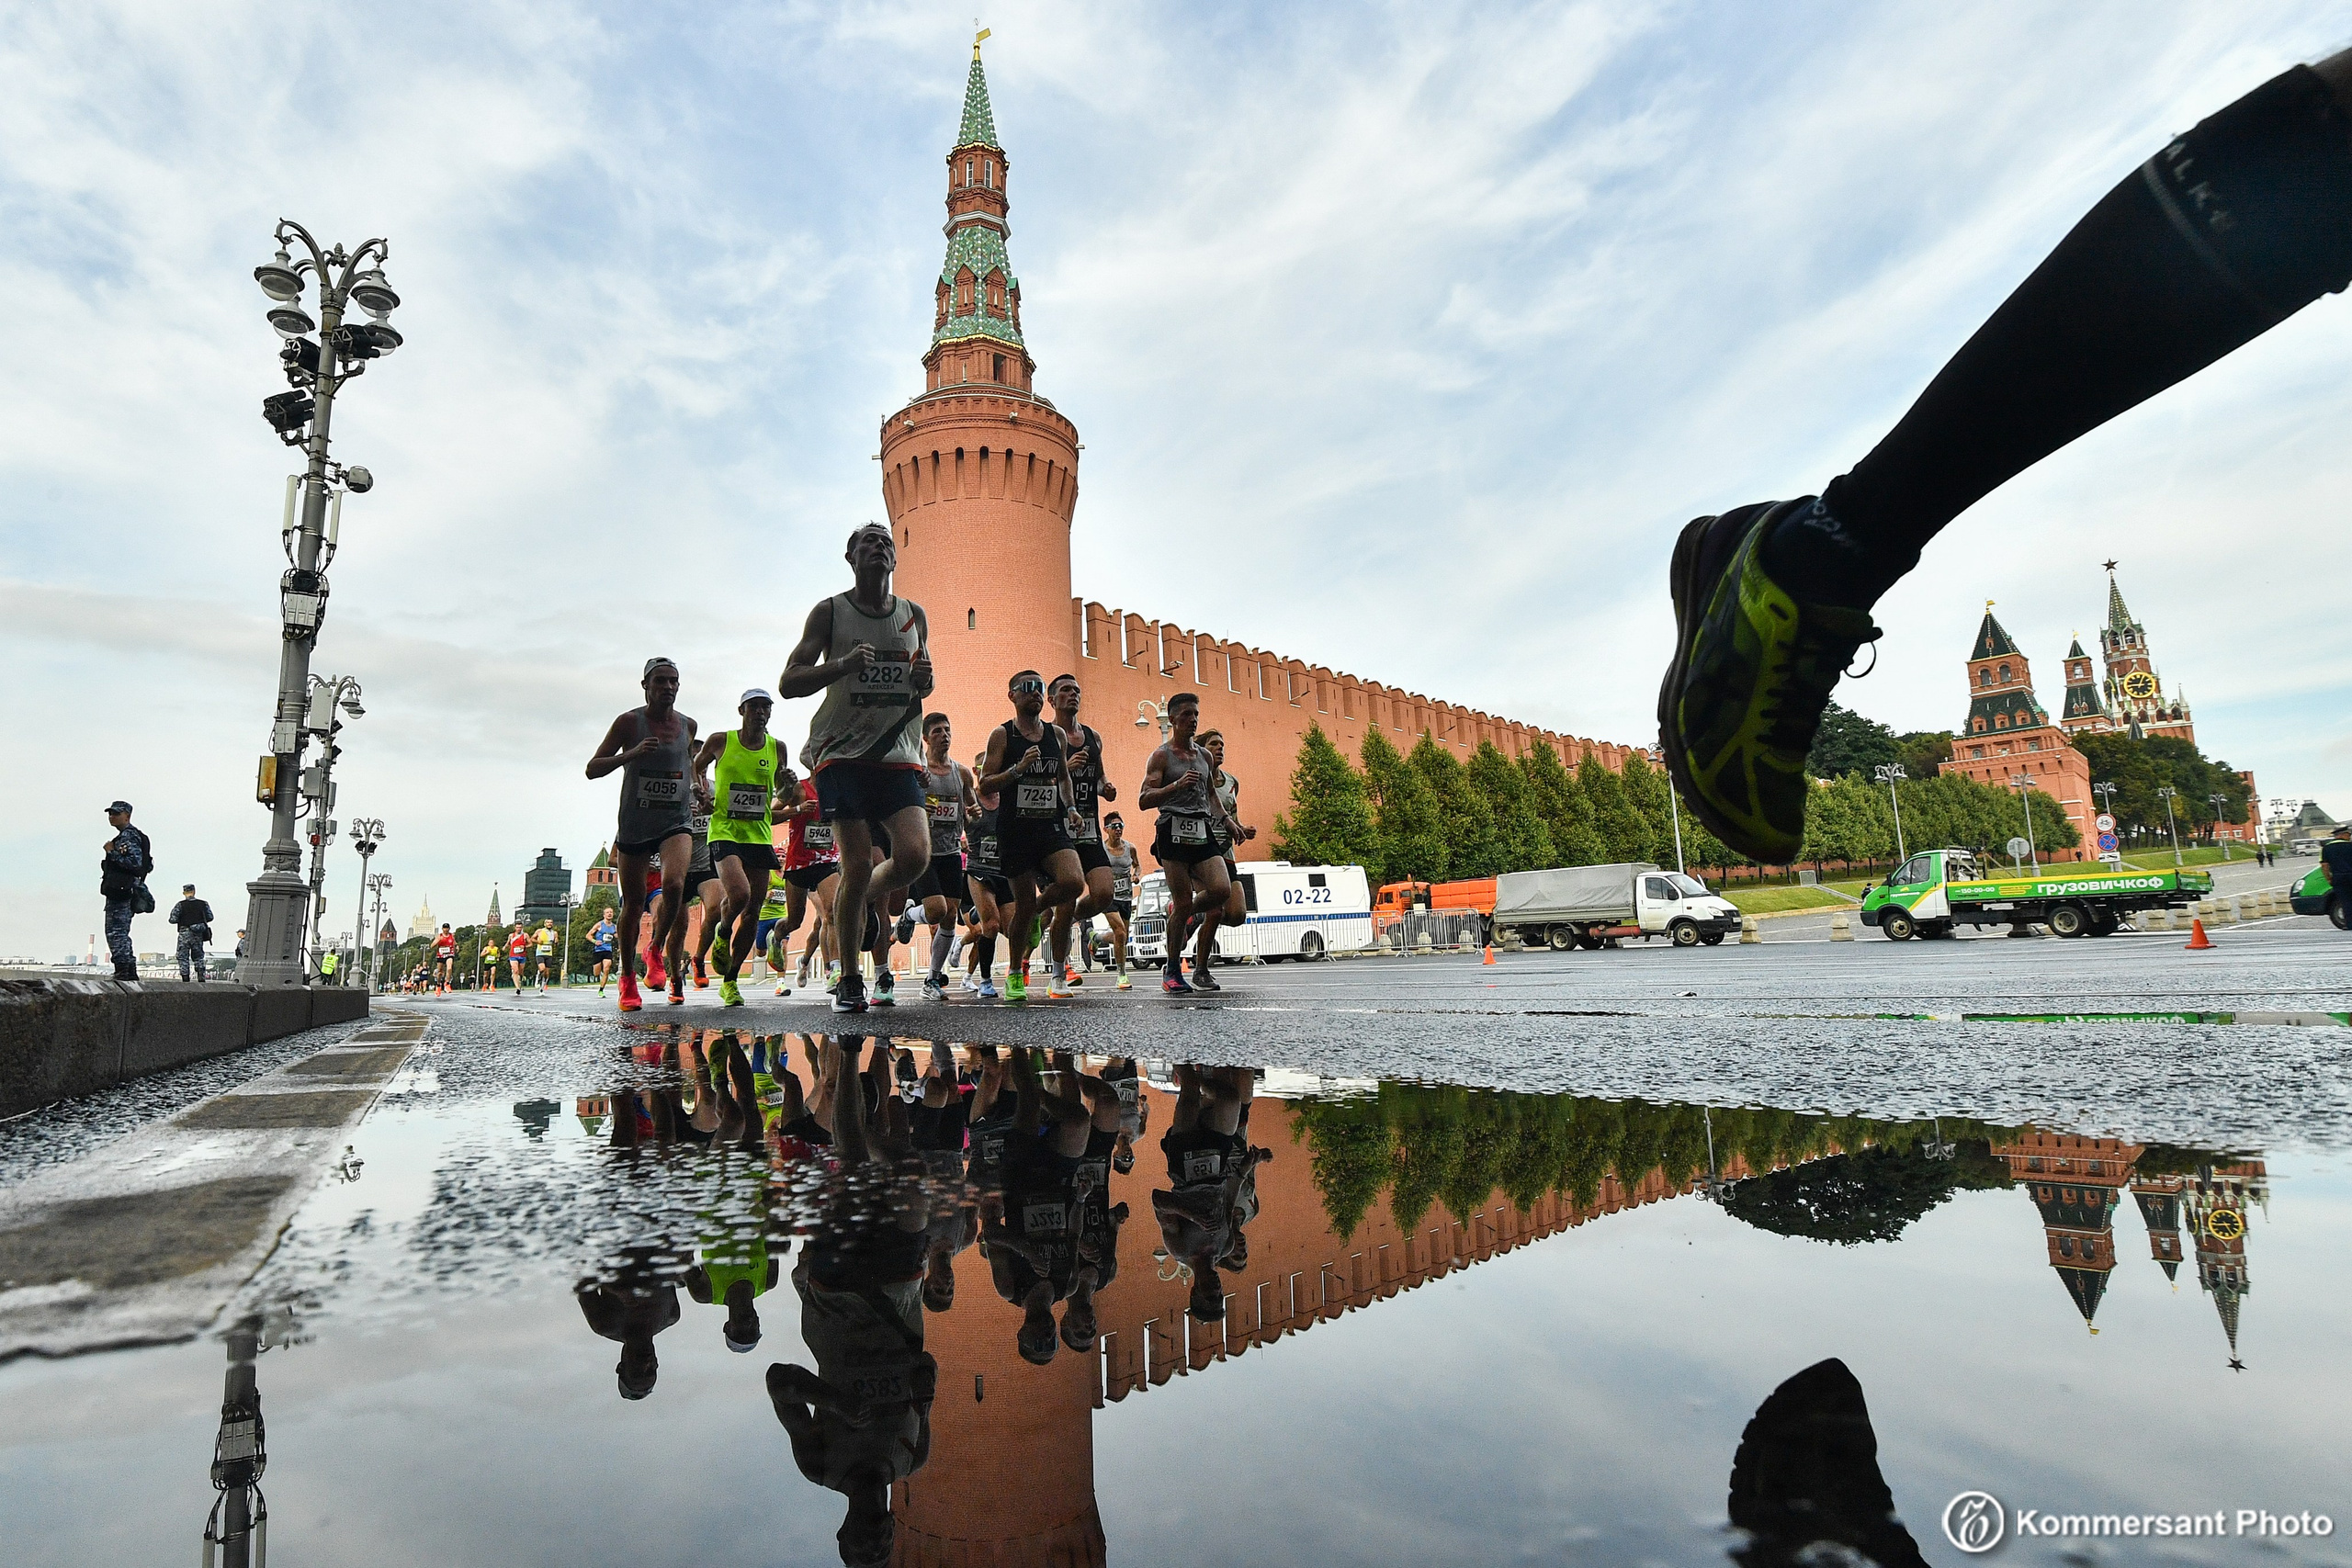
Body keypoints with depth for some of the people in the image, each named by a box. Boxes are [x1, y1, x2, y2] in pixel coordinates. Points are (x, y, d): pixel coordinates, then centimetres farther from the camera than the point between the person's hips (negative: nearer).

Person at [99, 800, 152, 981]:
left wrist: (112, 852, -15)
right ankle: (130, 971, 16)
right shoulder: (125, 836, 22)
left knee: (116, 931, -11)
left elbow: (135, 862, -22)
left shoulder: (129, 836, -10)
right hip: (120, 891, 11)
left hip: (120, 891, -11)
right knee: (120, 933, 14)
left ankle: (123, 970, -13)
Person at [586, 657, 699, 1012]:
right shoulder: (629, 722, -5)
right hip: (634, 825, -1)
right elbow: (592, 768, -7)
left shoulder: (688, 725, 6)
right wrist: (632, 754, -22)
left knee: (674, 883, -25)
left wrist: (698, 789, 13)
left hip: (676, 821, 1)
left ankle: (656, 951, 0)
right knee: (633, 904, 6)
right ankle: (627, 978, 24)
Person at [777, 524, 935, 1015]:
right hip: (843, 752, -3)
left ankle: (865, 904, 22)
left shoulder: (914, 616, 14)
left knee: (915, 855, -14)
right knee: (857, 866, -7)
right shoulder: (830, 612, 3)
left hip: (898, 753, 3)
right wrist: (842, 664, -19)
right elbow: (788, 683, -2)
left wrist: (924, 679, 0)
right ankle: (848, 980, 9)